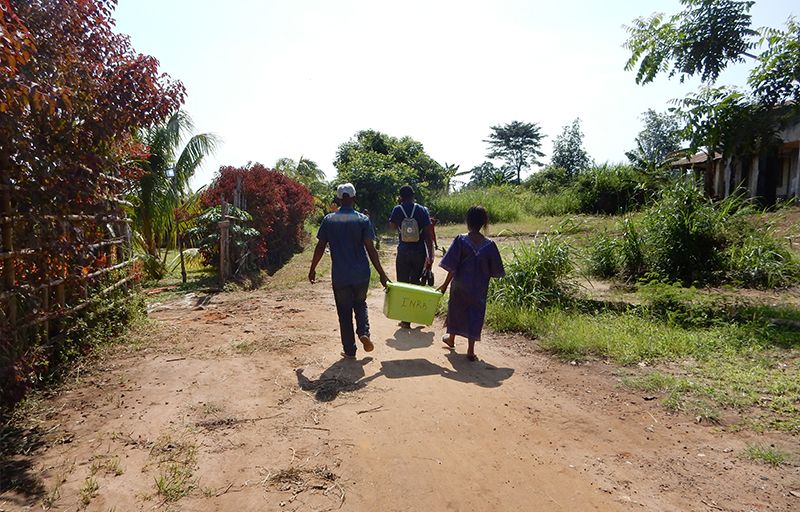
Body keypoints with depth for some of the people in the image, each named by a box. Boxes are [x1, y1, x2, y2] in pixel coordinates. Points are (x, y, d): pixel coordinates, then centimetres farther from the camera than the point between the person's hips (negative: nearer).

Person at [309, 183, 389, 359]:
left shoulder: (328, 220, -1)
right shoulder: (363, 220, -5)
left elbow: (320, 247, 0)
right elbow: (370, 249, -8)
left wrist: (312, 269, 13)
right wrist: (381, 274, -3)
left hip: (340, 275, 0)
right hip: (361, 274, 0)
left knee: (344, 312, 12)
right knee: (360, 305, 23)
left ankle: (350, 350, 16)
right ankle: (364, 332, -1)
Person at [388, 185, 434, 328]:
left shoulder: (397, 210, -2)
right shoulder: (422, 210, -4)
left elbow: (392, 226, 18)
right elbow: (428, 235, -7)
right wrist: (430, 256, -2)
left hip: (403, 252, 0)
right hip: (420, 252, 1)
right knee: (416, 284, 15)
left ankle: (405, 320, 9)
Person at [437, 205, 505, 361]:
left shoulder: (461, 240, -14)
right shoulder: (489, 245, -9)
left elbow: (452, 266, -14)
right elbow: (495, 271, -3)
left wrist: (445, 284, -6)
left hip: (460, 286, 0)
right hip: (479, 288, 0)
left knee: (456, 310, 21)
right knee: (475, 314, 10)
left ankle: (451, 339, 41)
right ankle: (470, 350, 12)